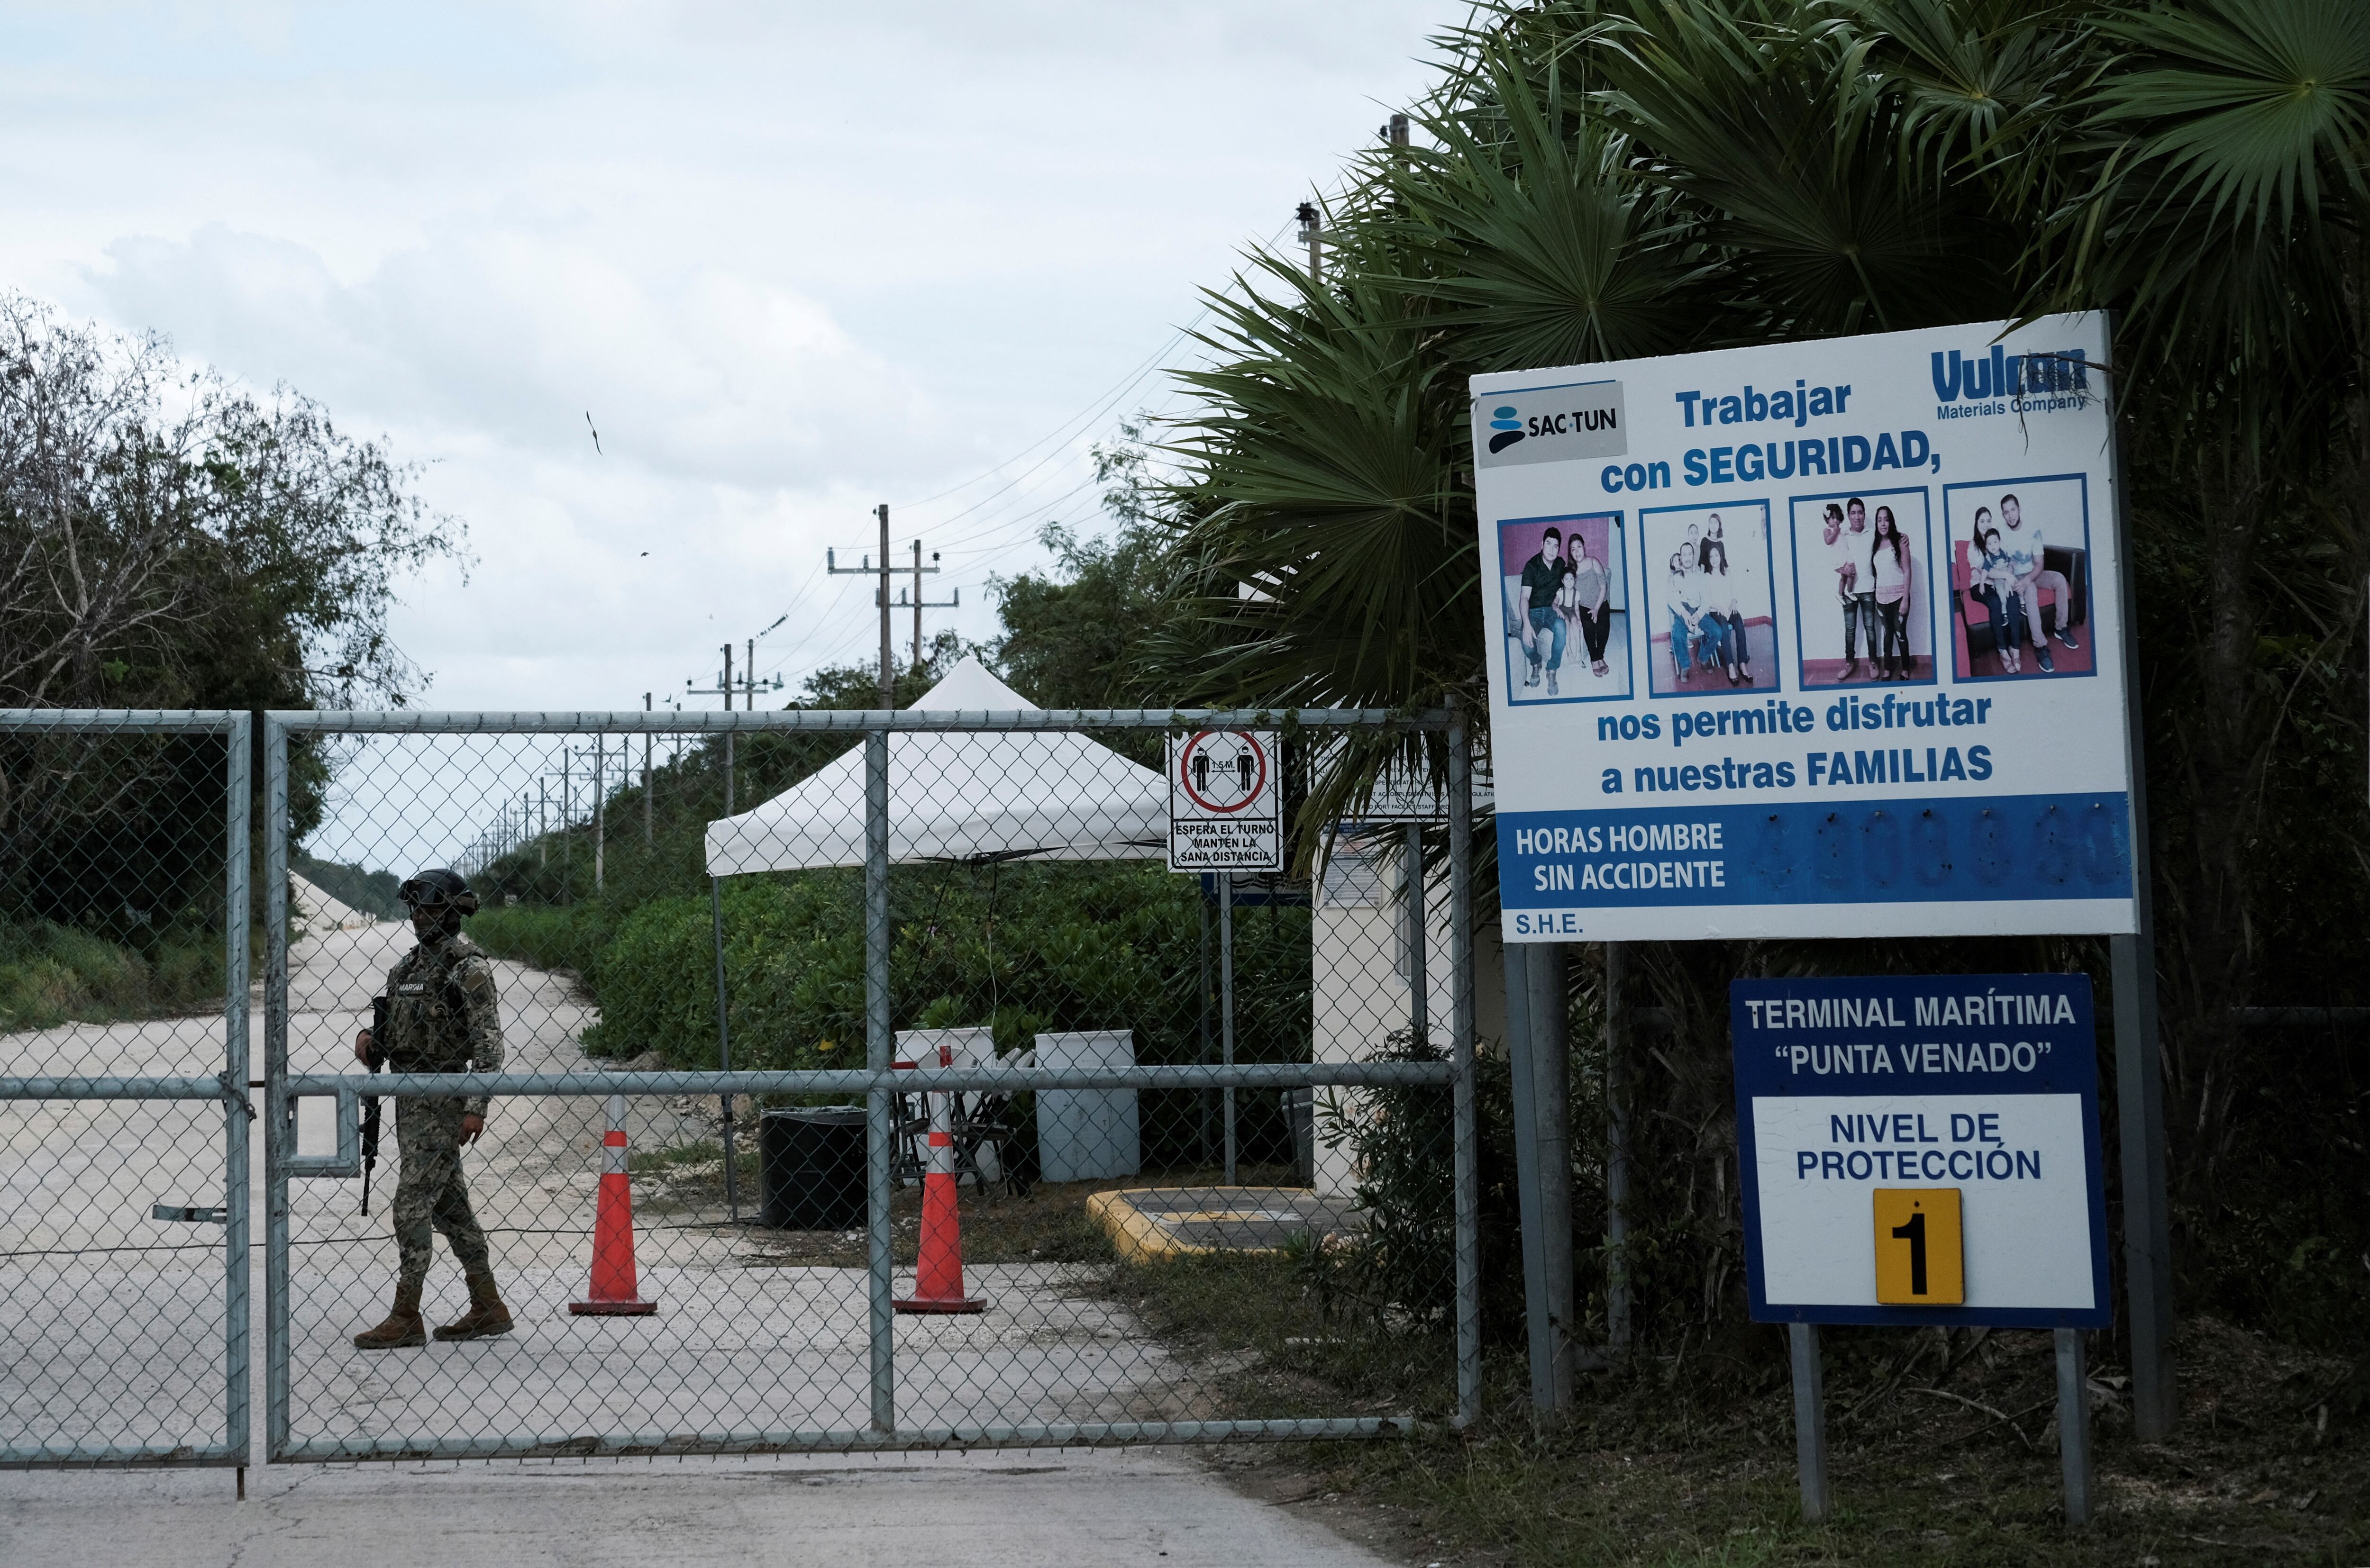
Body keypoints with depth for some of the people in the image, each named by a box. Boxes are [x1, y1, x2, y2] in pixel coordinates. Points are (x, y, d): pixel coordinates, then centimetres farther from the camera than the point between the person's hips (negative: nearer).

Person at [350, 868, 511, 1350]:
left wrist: (476, 1107, -21)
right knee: (449, 1206, 12)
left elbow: (489, 1042, -15)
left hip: (442, 1100, -9)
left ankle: (406, 1318, -6)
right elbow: (395, 1035, 22)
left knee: (412, 1205, -10)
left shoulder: (468, 966, -11)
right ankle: (488, 1309, 18)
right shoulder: (407, 966, 15)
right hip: (409, 1098, 9)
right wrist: (370, 1041, 0)